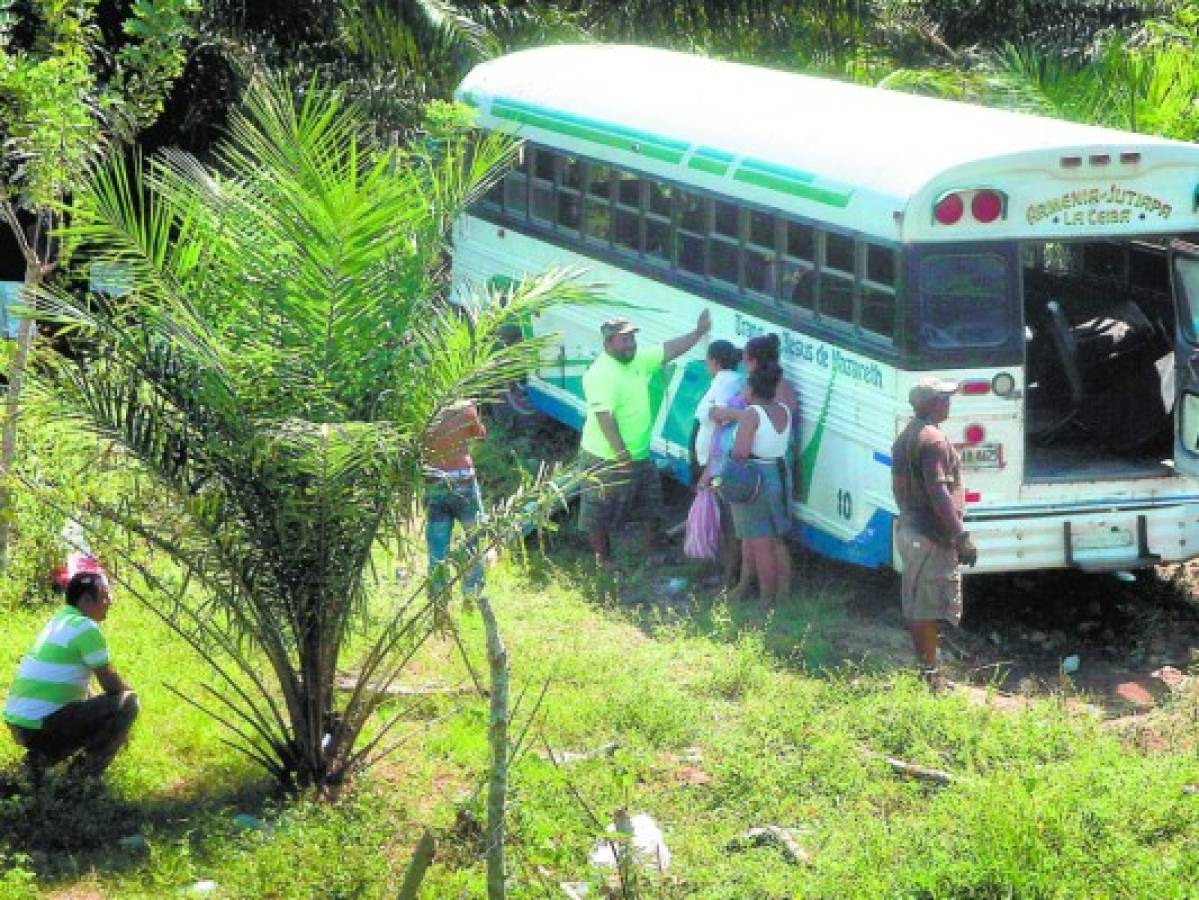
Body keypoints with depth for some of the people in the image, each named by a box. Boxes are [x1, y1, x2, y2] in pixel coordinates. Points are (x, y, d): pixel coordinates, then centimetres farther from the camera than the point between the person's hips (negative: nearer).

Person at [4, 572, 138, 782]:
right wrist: (130, 694, 14)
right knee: (126, 703, -9)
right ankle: (85, 776, -4)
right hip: (41, 726, -9)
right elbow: (110, 683, -8)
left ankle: (41, 759, 13)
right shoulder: (87, 628, -11)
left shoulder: (58, 621, 18)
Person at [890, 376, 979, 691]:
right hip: (932, 535, -10)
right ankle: (930, 674, -2)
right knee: (929, 607, -5)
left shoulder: (905, 437, 13)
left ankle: (925, 668, 23)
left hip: (910, 530, 10)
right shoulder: (933, 440, -18)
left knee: (917, 606, 14)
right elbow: (939, 493, -24)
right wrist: (962, 537, -22)